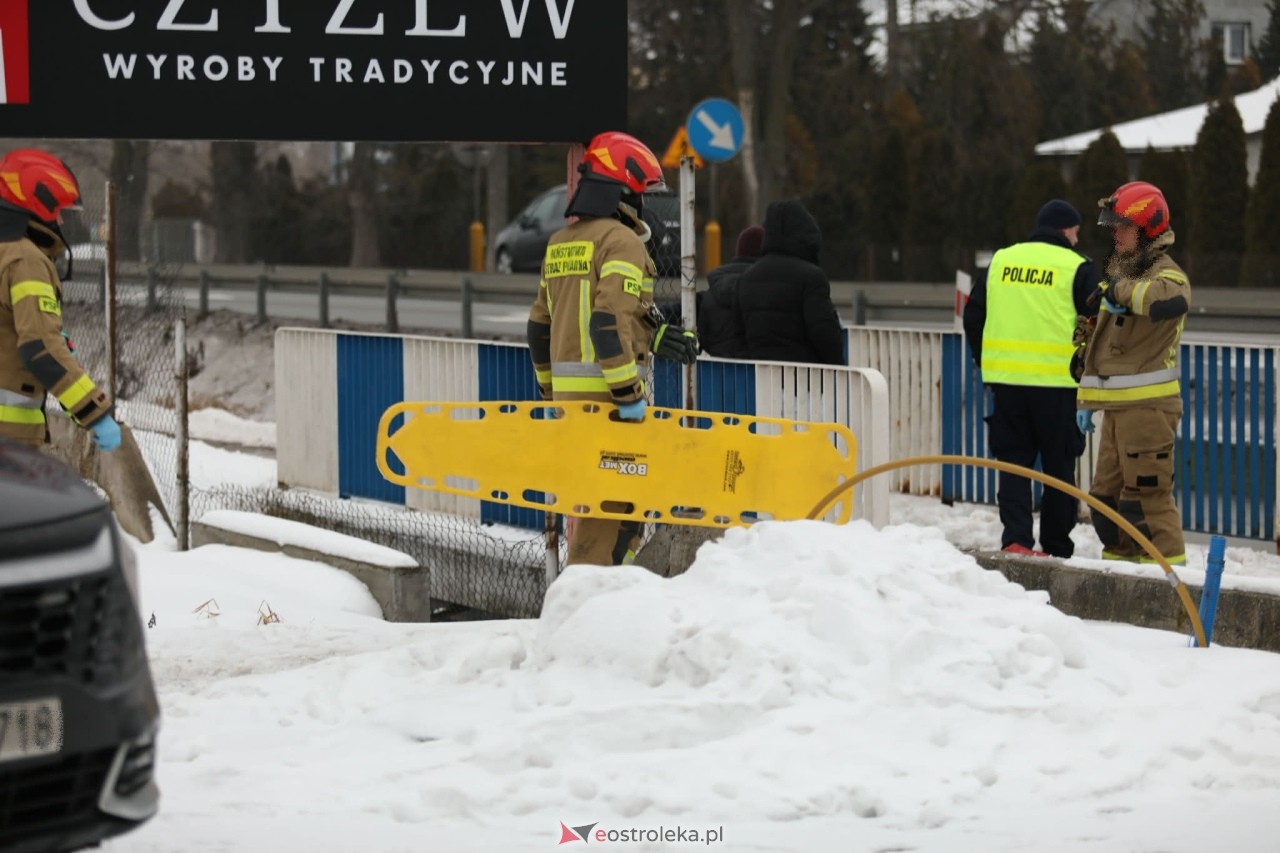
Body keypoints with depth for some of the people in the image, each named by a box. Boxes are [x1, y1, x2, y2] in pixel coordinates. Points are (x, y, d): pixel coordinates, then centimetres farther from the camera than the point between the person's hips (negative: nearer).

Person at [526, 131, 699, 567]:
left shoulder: (559, 244, 16)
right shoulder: (622, 241, -11)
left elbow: (540, 324, 19)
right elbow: (609, 321, -22)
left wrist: (550, 388, 27)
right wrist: (629, 392, -21)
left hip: (567, 388, 9)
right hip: (605, 388, -9)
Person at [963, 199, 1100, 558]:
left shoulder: (1000, 261, 10)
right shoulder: (1077, 267, -3)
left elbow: (973, 315, 14)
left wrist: (986, 362, 21)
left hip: (1005, 378, 3)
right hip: (1056, 381, -3)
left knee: (1013, 461, 8)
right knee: (1059, 465, 7)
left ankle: (1016, 538, -7)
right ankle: (1057, 548, 10)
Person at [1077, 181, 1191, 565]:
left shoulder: (1166, 274, -8)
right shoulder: (1116, 273, 19)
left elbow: (1170, 299, -37)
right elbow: (1097, 341, 25)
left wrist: (1122, 290, -27)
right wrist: (1086, 398, 22)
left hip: (1148, 404, -9)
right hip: (1115, 404, 9)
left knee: (1146, 492, -11)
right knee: (1107, 491, 12)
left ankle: (1167, 565, -6)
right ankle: (1121, 557, 22)